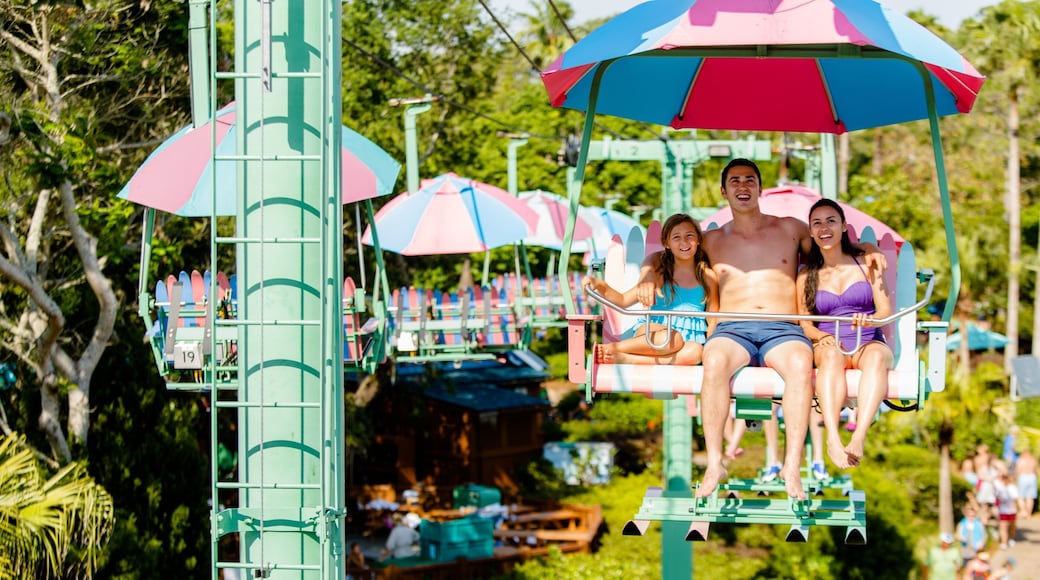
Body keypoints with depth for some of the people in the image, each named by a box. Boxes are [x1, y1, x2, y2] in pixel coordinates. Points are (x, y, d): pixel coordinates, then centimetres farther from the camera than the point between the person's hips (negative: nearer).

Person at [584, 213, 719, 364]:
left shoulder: (707, 277, 10)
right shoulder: (659, 274, 10)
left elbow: (713, 321, 12)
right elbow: (623, 300, 8)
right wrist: (600, 285, -10)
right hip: (651, 332, -2)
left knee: (694, 352, -38)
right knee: (673, 339, -40)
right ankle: (608, 348, -32)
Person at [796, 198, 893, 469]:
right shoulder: (806, 276, 15)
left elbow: (886, 310, 3)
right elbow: (805, 323, 8)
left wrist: (870, 319, -22)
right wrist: (822, 336, -15)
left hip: (869, 343, 0)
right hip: (827, 346, 0)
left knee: (877, 355, -37)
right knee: (832, 354, -37)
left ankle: (859, 437, -54)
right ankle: (833, 440, -57)